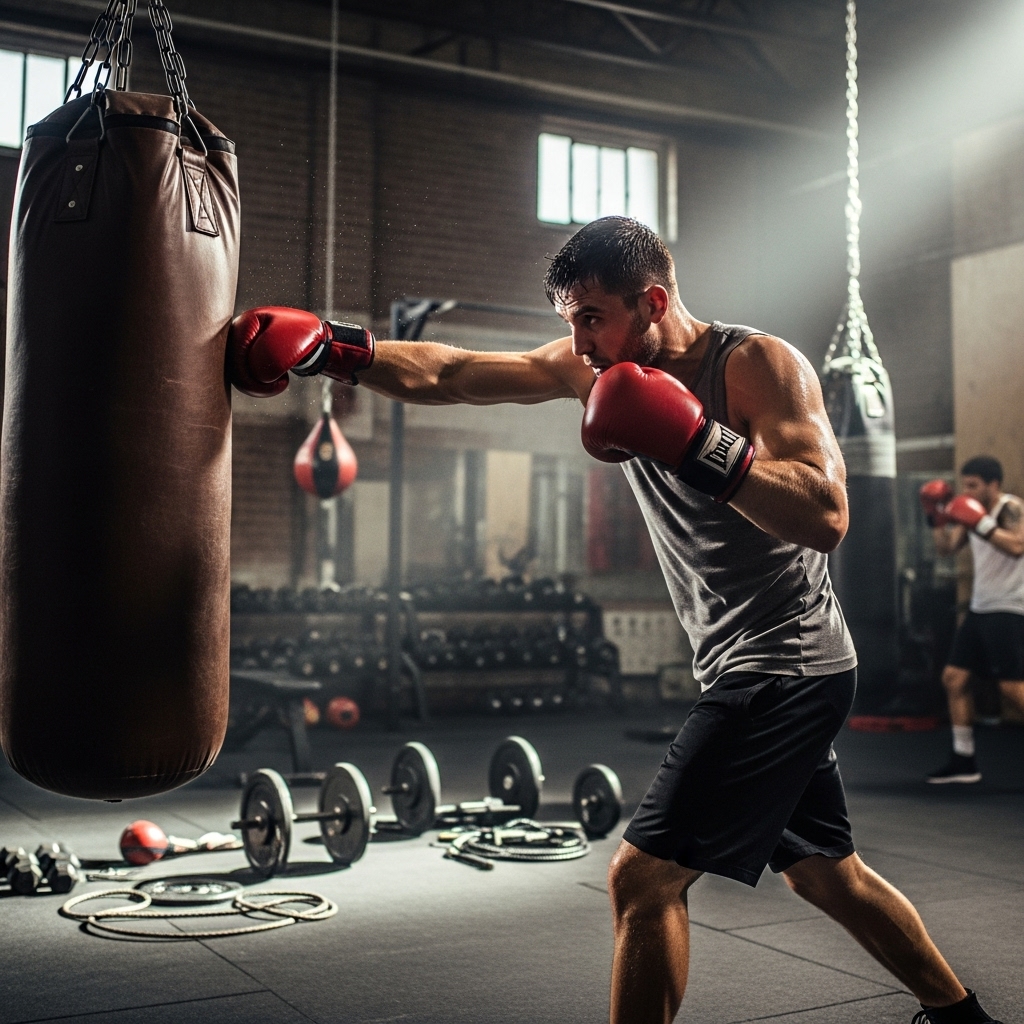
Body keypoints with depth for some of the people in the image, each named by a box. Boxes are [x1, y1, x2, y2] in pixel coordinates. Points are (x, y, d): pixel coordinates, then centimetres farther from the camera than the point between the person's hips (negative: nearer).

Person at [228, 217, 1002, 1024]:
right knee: (826, 872, 23)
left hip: (787, 666, -9)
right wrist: (331, 351, -10)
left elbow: (826, 516, -28)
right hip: (743, 671, 9)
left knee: (644, 876, -11)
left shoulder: (758, 365, -17)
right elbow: (445, 375, 0)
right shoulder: (595, 365, 3)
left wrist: (695, 443, -34)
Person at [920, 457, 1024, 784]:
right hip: (980, 608, 9)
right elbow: (946, 546, 12)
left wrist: (980, 523, -33)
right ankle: (964, 759, 12)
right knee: (954, 677, 6)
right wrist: (935, 515, 2)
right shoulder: (974, 512, 13)